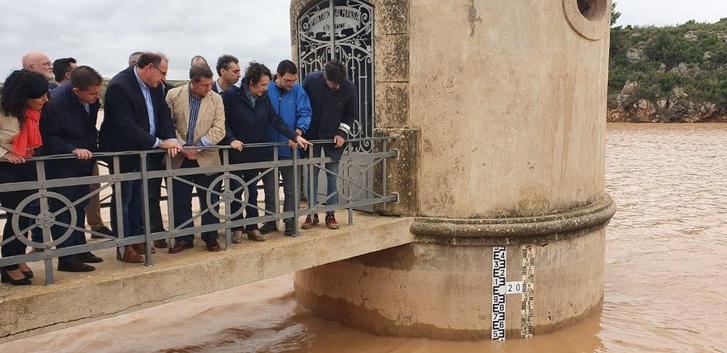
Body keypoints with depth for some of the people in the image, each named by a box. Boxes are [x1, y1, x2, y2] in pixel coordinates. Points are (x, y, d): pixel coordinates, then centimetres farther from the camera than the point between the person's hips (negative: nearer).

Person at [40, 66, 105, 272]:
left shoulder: (92, 98, -8)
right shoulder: (55, 102, -26)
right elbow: (49, 139, -19)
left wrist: (93, 147, 3)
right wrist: (73, 149, -32)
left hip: (83, 161, 7)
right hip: (62, 166, -7)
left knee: (79, 207, 16)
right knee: (63, 210, -1)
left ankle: (79, 248, 28)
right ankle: (66, 258, 5)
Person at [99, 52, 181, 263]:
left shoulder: (154, 84, 1)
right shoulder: (119, 86, -23)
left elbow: (163, 111, 2)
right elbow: (127, 126, -28)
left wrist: (171, 139, -16)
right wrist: (159, 143, -26)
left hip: (144, 150, 7)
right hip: (123, 151, -7)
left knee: (138, 196, 15)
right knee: (123, 197, 3)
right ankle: (124, 247, 11)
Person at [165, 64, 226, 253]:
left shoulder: (216, 99, -2)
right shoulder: (173, 95, -3)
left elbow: (219, 129, -7)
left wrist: (198, 146, -16)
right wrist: (182, 146, -12)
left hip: (206, 158, 0)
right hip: (180, 158, 0)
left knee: (209, 201, 6)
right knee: (180, 201, 8)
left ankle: (211, 238, 19)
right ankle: (184, 238, 21)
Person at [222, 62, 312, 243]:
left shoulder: (263, 98, 2)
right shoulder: (231, 95, -13)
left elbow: (276, 120, 0)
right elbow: (223, 122, -12)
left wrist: (295, 136, -8)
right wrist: (232, 140, -24)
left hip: (256, 153, 5)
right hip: (236, 153, -5)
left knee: (252, 192, 12)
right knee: (236, 191, 6)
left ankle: (252, 227, 21)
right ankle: (237, 228, 18)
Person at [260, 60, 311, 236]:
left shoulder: (298, 91, -3)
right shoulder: (266, 90, -4)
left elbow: (305, 112, -8)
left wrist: (300, 128, -26)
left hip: (289, 147, 0)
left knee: (290, 187, 9)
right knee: (269, 187, 12)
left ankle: (290, 221, 20)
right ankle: (271, 220, 25)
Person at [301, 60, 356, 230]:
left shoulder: (349, 87, -13)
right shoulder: (311, 80, -14)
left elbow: (350, 114, 0)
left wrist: (342, 133, -12)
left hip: (334, 138, 0)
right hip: (312, 136, 0)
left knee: (332, 175, 3)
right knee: (311, 174, 5)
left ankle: (331, 214, 13)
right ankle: (312, 213, 14)